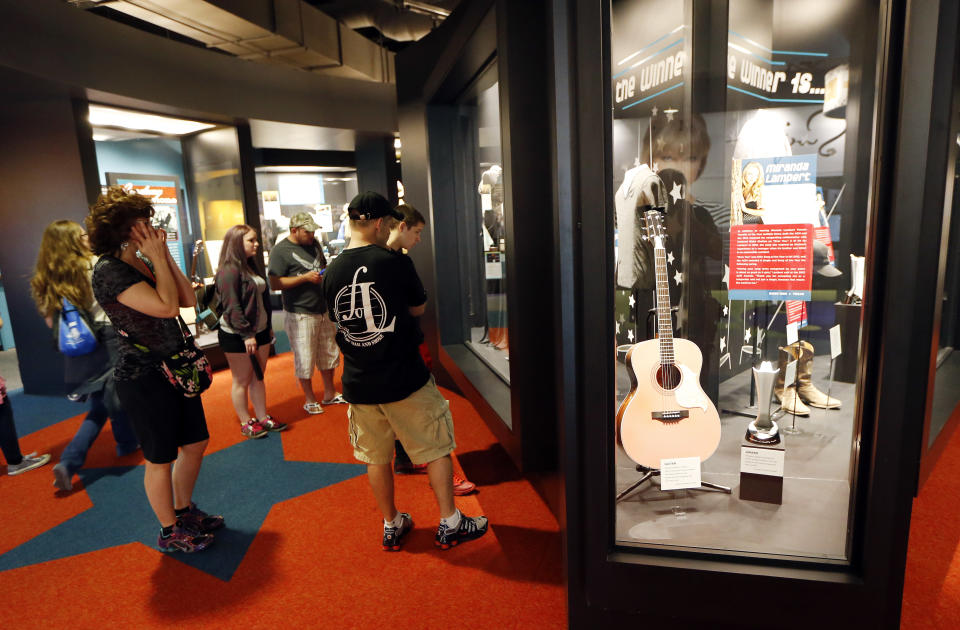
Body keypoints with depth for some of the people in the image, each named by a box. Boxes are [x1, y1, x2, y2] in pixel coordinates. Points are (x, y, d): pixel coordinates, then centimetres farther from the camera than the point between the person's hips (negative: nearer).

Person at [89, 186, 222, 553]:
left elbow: (189, 299, 3)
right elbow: (166, 306, -28)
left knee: (196, 442, 18)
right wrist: (158, 258, -17)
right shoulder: (109, 270, -18)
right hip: (142, 377, -8)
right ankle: (169, 532, 28)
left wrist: (166, 256, -1)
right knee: (161, 459, 7)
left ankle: (184, 510, 39)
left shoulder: (145, 263, 9)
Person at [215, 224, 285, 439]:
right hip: (236, 335, -8)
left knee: (258, 377, 14)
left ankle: (263, 418, 24)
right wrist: (246, 334, -20)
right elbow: (232, 306, -20)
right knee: (242, 381, 5)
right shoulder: (229, 271, -17)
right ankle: (246, 423, 17)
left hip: (259, 331, 8)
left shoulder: (253, 266, 12)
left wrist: (268, 326, 18)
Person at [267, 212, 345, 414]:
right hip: (300, 314, -7)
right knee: (304, 359, 2)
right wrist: (305, 278, -21)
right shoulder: (280, 251, -11)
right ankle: (309, 399, 19)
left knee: (328, 353, 16)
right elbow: (275, 284, -16)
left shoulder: (313, 244, 10)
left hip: (323, 309, 7)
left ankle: (329, 393, 32)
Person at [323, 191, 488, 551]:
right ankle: (449, 524, 22)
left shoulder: (332, 272, -1)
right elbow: (418, 308, 0)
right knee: (436, 449, 12)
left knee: (376, 457, 18)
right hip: (404, 379, -5)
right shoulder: (394, 262, -14)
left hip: (359, 383, 5)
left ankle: (391, 526, 33)